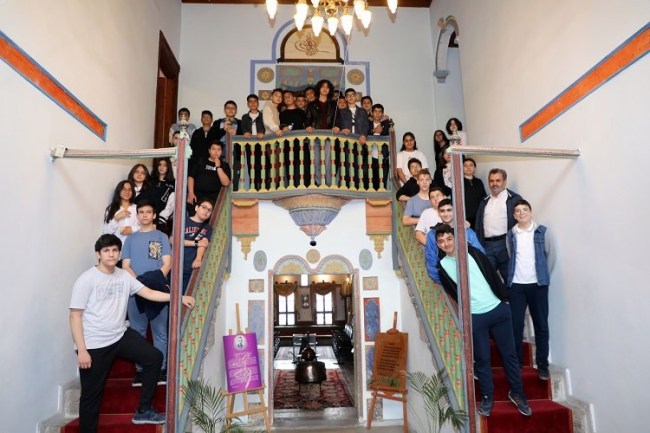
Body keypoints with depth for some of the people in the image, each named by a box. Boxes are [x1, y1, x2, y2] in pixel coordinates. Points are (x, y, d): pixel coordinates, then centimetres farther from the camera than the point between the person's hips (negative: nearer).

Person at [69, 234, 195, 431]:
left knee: (154, 357, 0)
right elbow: (75, 315, -13)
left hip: (121, 336, 6)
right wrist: (81, 350, -18)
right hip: (94, 344, -5)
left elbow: (149, 293, 1)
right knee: (91, 395, 5)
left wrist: (179, 298, -8)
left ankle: (143, 411, 13)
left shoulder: (124, 276, 3)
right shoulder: (86, 280, -12)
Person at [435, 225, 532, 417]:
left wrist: (503, 298, 4)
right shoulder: (442, 266, 0)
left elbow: (492, 273, 6)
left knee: (509, 353, 9)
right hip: (475, 317, -2)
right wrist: (466, 309, -4)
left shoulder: (472, 252, 4)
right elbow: (453, 292, 3)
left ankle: (517, 393, 26)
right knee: (482, 359, 5)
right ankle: (487, 398, 21)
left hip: (498, 309, 2)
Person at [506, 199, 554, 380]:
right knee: (516, 325, 3)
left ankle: (542, 364, 16)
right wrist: (510, 277, 7)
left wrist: (544, 275, 2)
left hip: (537, 285, -1)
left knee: (541, 325, 5)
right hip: (516, 286, 1)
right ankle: (516, 362, 16)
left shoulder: (541, 231, 1)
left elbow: (550, 255, 5)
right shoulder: (510, 235, 6)